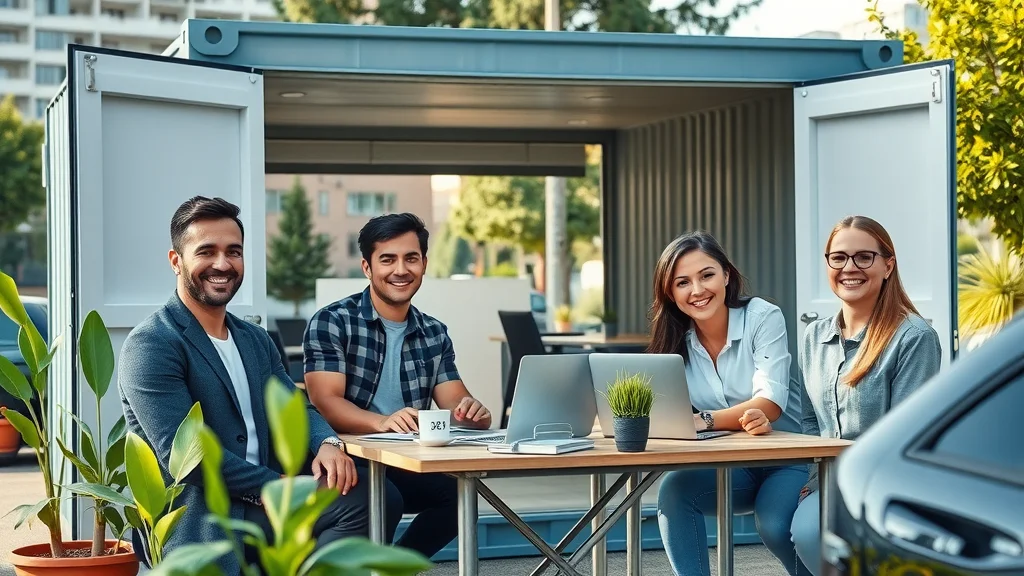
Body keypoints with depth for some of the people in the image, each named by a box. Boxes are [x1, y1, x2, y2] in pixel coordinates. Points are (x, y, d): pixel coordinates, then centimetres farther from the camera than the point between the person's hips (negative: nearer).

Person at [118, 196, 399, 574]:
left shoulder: (255, 340, 19)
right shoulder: (150, 346, -8)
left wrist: (327, 443, -10)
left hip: (259, 506, 7)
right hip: (194, 522, -7)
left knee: (362, 497, -19)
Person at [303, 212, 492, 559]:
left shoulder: (434, 335, 13)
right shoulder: (331, 322, -4)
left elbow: (456, 406, 8)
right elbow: (326, 403, -15)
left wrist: (471, 413, -18)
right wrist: (382, 422, -34)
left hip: (405, 464, 5)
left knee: (458, 490, -24)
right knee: (386, 500, -34)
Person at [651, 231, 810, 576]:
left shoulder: (763, 317, -13)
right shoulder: (676, 340, -1)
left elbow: (771, 404, -22)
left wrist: (705, 420, -40)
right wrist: (741, 418, -33)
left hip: (788, 459, -4)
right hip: (728, 466, 4)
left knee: (774, 526, -31)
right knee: (674, 490, -26)